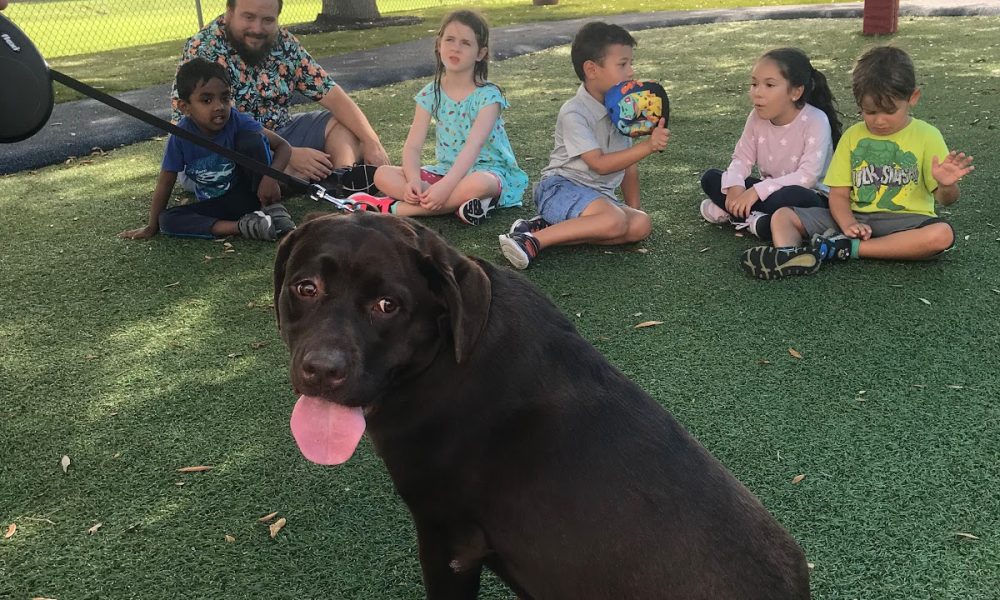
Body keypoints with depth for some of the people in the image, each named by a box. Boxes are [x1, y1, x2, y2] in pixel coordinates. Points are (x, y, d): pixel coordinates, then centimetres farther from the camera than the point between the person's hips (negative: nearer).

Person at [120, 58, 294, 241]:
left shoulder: (237, 121, -18)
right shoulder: (180, 137, -15)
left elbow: (284, 147, -15)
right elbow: (165, 183, -5)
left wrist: (271, 177, -34)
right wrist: (152, 227, 1)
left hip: (247, 194, -2)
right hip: (214, 205, 3)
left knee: (252, 138, -24)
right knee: (167, 219, -22)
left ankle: (272, 208, -16)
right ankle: (242, 226, -30)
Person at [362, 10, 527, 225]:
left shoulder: (488, 95, -12)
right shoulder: (430, 94, 1)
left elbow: (473, 147, -25)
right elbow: (413, 146, -6)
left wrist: (445, 185, -37)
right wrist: (414, 181, -26)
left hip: (487, 169, -4)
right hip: (446, 169, 5)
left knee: (477, 184, -42)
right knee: (383, 175, -14)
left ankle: (395, 208, -29)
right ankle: (455, 203, -28)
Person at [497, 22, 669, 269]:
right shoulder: (573, 113, -14)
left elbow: (628, 162, 15)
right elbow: (600, 164, -20)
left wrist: (634, 207, 12)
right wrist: (649, 145, -24)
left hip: (599, 194, 8)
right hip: (561, 186, -8)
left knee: (641, 225, -21)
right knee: (615, 221, -34)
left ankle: (549, 226, -20)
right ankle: (533, 239, -29)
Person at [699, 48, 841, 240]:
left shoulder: (815, 121, -20)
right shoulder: (757, 117, -3)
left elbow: (808, 176, -27)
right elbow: (742, 158, 0)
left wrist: (757, 191, -32)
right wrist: (734, 186, -24)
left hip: (809, 194, -6)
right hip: (769, 189, 6)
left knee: (788, 197, -42)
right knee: (710, 178, -7)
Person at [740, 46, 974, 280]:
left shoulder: (926, 136, 1)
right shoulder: (853, 136, 9)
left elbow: (945, 199, -1)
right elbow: (839, 193, 4)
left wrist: (947, 185, -27)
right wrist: (848, 224, -18)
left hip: (904, 221, -2)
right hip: (855, 218, 2)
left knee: (942, 234, -35)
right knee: (782, 216, -11)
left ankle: (845, 248, -33)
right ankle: (789, 255, -45)